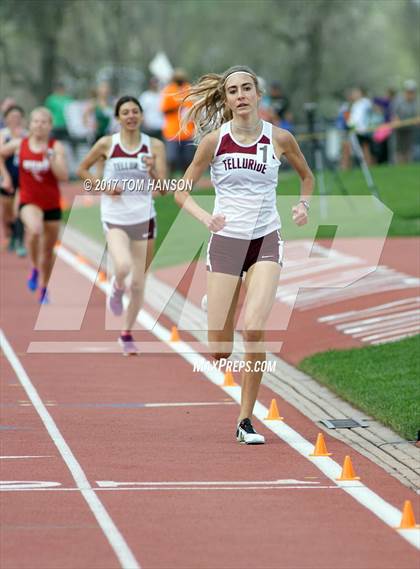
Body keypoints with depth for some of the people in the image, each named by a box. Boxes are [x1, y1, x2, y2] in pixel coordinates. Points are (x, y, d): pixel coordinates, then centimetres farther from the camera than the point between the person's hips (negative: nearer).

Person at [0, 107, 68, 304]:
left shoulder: (56, 147, -7)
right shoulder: (19, 145, -4)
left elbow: (64, 176, -16)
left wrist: (50, 157, -27)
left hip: (52, 204, 1)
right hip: (29, 202, -1)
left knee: (48, 250, 12)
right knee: (35, 229, -34)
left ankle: (43, 290, 31)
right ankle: (34, 268, -10)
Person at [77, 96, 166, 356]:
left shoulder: (155, 146, -2)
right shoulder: (107, 144, -3)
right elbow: (82, 169, 10)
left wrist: (153, 171, -27)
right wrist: (103, 185, -5)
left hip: (144, 217, 2)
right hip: (115, 218, -2)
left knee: (138, 283, 6)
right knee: (123, 267, -28)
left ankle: (127, 334, 25)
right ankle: (117, 287, 9)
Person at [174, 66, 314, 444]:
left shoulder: (280, 139, -1)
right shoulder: (215, 140, -3)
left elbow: (307, 176, 18)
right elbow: (182, 190, 4)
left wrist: (303, 205, -1)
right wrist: (204, 216, -15)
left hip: (266, 242, 0)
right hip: (226, 242, 0)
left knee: (254, 328, -21)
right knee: (219, 349, -3)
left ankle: (246, 419, -9)